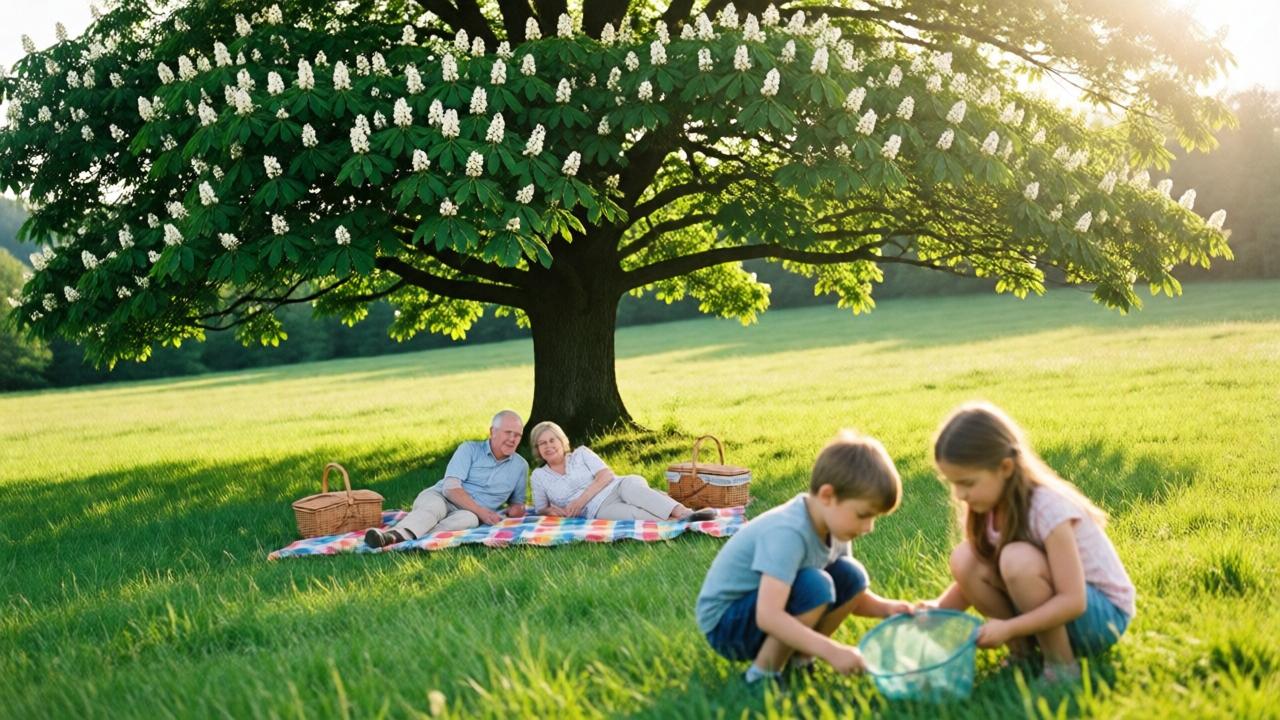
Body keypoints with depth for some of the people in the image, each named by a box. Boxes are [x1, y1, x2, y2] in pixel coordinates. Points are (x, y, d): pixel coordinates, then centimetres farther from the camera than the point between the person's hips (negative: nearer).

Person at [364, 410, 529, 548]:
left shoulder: (521, 466, 14)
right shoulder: (470, 449, 3)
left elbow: (517, 504, 25)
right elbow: (451, 488, -8)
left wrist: (517, 509, -2)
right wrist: (481, 511, -20)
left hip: (470, 513, 1)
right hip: (439, 498, -1)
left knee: (469, 518, -38)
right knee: (432, 507, -38)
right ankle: (395, 534, -70)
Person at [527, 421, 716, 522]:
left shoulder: (581, 453, 15)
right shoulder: (539, 477, 18)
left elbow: (606, 475, 2)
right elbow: (540, 509, 21)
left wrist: (580, 501, -10)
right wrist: (550, 510, -5)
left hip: (618, 488, 0)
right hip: (601, 509, 0)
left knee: (631, 484, -38)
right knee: (633, 514, -36)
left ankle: (685, 513, -57)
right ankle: (678, 521, -56)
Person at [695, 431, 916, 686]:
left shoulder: (832, 525, -4)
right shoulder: (787, 533, -31)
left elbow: (848, 595, 8)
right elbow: (767, 616, -39)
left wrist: (885, 607, -12)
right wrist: (832, 651, -42)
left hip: (771, 612, 8)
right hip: (725, 624, -8)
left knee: (851, 577, -7)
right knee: (815, 586, -31)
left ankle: (795, 657, 3)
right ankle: (763, 674, -13)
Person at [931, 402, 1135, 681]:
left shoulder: (1049, 509, -27)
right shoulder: (988, 507, -5)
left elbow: (1073, 601, -28)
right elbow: (971, 581, 1)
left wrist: (1008, 628, -35)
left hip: (1102, 615, -6)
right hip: (1052, 609, 7)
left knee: (1016, 559, -34)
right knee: (963, 559, -16)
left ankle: (1062, 667, -14)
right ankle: (1023, 653, -1)